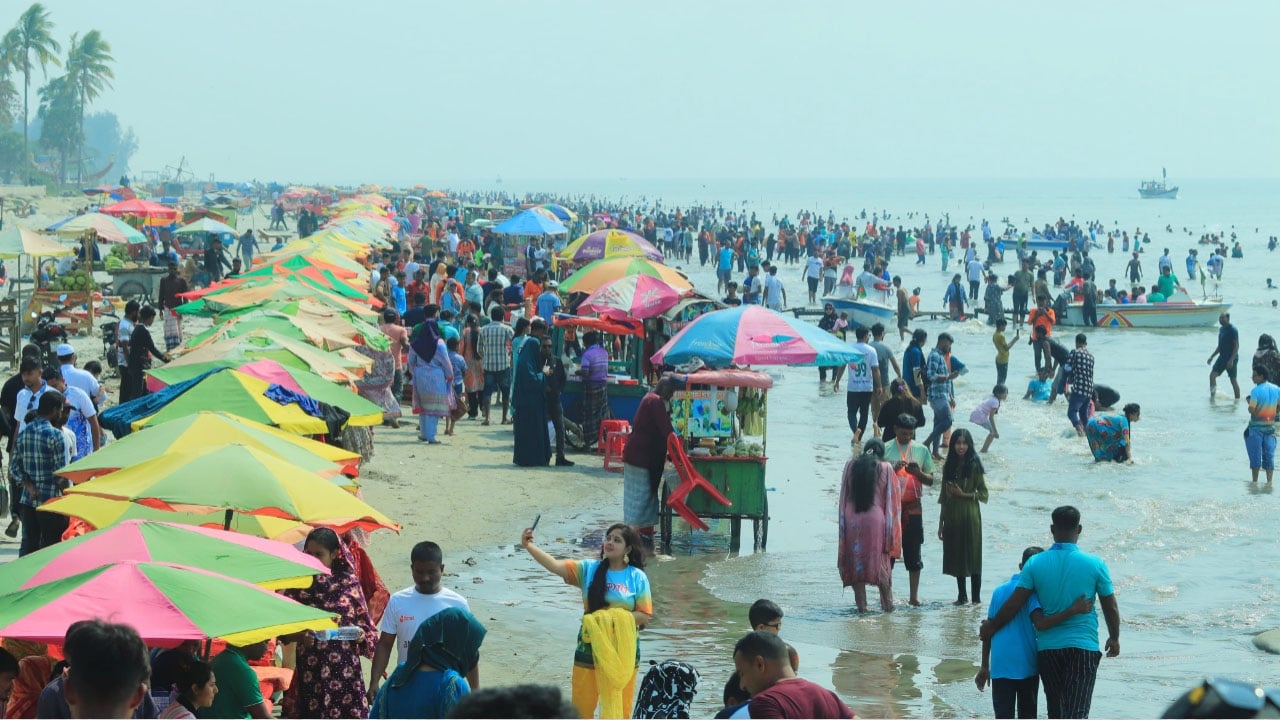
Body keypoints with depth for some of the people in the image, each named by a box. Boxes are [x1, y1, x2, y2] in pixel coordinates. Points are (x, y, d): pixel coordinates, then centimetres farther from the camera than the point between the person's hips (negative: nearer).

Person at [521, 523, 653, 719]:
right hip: (589, 648, 2)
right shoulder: (589, 569, -1)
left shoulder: (637, 577, -5)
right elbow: (555, 565, -13)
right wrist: (529, 546, -27)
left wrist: (617, 616, -20)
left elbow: (645, 616, -6)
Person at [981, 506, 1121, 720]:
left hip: (1047, 648, 2)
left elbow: (1014, 604, -4)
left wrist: (990, 628, 11)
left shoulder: (1035, 564, -4)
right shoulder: (1095, 564, -5)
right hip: (1083, 647, -2)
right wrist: (1114, 638, 20)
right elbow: (1110, 608, 3)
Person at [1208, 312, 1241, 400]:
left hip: (1231, 358, -8)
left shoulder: (1232, 330, -13)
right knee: (1212, 375, -3)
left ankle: (1237, 399, 8)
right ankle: (1212, 395, 3)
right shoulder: (1221, 329, 12)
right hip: (1222, 357, 8)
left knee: (1233, 379, -2)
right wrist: (1212, 357, 17)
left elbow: (1237, 346, -17)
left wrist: (1231, 360, -24)